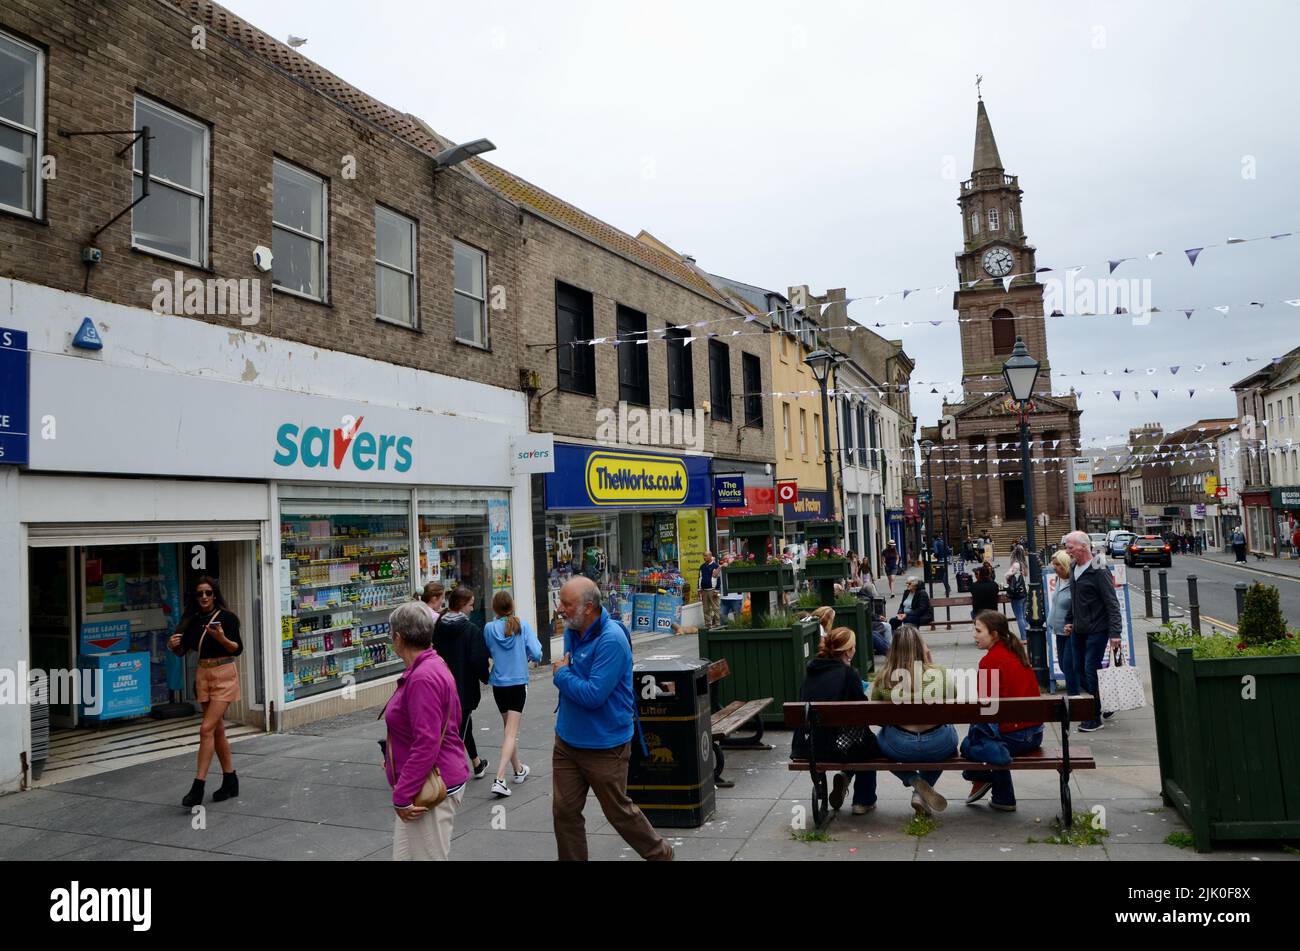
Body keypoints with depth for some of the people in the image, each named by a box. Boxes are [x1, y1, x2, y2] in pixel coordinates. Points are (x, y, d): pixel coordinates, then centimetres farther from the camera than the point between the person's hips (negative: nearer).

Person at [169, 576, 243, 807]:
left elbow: (238, 649, -10)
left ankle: (198, 787, -9)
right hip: (203, 675, 6)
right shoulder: (193, 619, 7)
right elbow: (182, 651, 9)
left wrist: (222, 638, -27)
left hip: (224, 675, -6)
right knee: (217, 730, 11)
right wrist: (173, 645, -12)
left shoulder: (227, 617, -8)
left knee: (207, 729, -13)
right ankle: (230, 782, 22)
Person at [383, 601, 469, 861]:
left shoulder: (423, 678, -21)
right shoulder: (434, 665, 11)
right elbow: (453, 720, 19)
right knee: (403, 855, 15)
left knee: (429, 856, 0)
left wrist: (402, 797, -20)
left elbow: (426, 745, -26)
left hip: (429, 789, -10)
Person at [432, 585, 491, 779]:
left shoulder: (438, 627, 1)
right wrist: (485, 678, 1)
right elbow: (479, 660, -16)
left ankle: (477, 765, 32)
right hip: (465, 688, -6)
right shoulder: (471, 630, -16)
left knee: (465, 725, 20)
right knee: (460, 729, 3)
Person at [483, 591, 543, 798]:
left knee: (509, 728, 20)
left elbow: (488, 653, 5)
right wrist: (532, 657, 10)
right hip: (518, 682, -3)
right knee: (511, 732, -2)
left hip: (498, 684, 3)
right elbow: (536, 653, -12)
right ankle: (499, 779, -15)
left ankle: (518, 770, 35)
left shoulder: (489, 628, -7)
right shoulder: (523, 625, -10)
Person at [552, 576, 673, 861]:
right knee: (564, 811, 8)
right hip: (567, 739, 7)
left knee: (619, 811, 9)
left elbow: (593, 695, -28)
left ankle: (661, 855, 32)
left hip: (603, 745, -7)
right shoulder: (571, 630, 3)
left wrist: (561, 674, -14)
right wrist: (563, 674, 5)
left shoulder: (611, 640, -24)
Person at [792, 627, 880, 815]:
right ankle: (863, 801, 26)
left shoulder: (811, 669, 6)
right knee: (870, 742, 26)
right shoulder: (848, 673, -12)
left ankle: (844, 778, 18)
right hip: (832, 748, -6)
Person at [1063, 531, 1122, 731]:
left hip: (1096, 631, -8)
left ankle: (1094, 718, 6)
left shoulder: (1098, 572, -14)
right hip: (1078, 632, 8)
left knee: (1091, 671, -5)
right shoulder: (1075, 570, 9)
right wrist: (1069, 621, 16)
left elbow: (1112, 605, -15)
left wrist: (1115, 633, -19)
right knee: (1079, 671, 10)